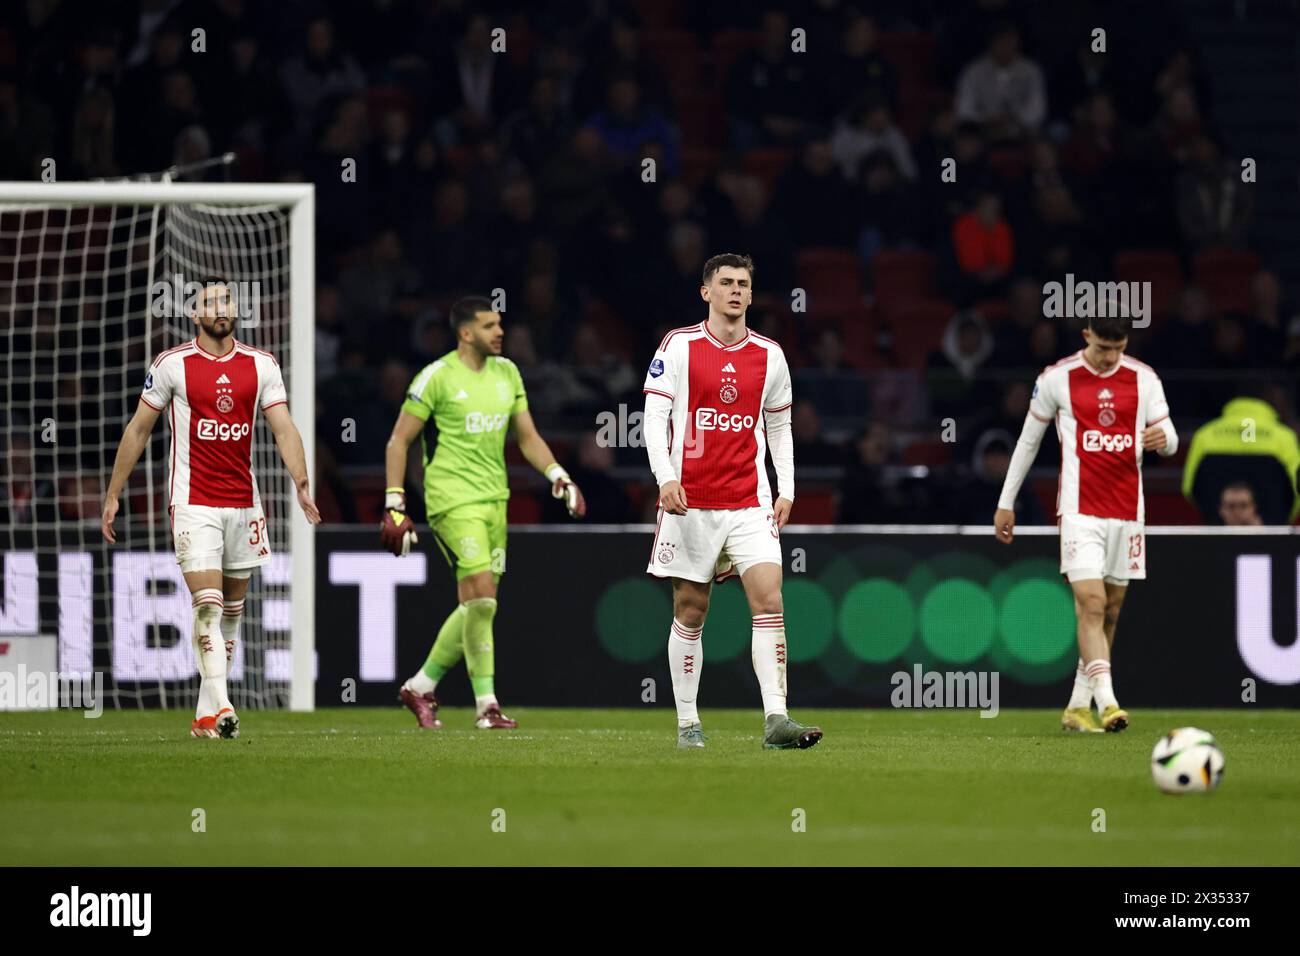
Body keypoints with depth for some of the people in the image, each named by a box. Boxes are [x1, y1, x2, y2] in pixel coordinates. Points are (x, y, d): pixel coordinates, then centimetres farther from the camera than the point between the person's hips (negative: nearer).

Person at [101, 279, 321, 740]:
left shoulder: (261, 365, 5)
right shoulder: (172, 365, -2)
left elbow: (284, 429, 1)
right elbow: (138, 430, 6)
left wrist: (301, 485, -14)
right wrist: (112, 495, 6)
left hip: (244, 503, 4)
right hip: (193, 502, -4)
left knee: (231, 612, 8)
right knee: (208, 606, -16)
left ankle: (206, 714, 16)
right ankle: (221, 708, -23)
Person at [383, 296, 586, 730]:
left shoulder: (506, 373, 12)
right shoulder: (437, 377, -7)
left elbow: (527, 437, 18)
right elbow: (399, 440, -4)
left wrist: (558, 475, 2)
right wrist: (394, 506, -9)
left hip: (494, 499, 7)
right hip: (453, 500, -7)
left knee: (477, 607, 8)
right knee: (481, 599, -16)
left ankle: (420, 687, 23)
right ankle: (486, 706, -10)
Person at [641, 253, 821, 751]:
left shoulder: (769, 355, 8)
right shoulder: (678, 346, 0)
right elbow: (655, 417, -3)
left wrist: (786, 490, 8)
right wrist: (665, 477, -16)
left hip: (750, 504, 2)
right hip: (691, 502, -2)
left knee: (769, 602, -12)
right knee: (690, 613, 4)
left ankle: (776, 719, -16)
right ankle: (687, 723, 14)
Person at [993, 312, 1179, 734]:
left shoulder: (1143, 379, 6)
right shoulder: (1057, 378, -1)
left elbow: (1170, 441, 8)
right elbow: (1028, 440, 8)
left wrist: (1163, 439, -17)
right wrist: (1006, 503, 10)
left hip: (1127, 510, 4)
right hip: (1080, 509, -4)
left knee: (1109, 613, 8)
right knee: (1091, 605, -17)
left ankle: (1077, 707, 18)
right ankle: (1107, 704, -26)